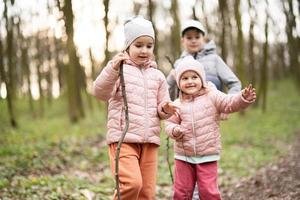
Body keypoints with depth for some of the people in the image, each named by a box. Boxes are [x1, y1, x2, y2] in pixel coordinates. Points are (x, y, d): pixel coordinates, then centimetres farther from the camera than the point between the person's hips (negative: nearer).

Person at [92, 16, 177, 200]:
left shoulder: (157, 76, 14)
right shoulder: (119, 69, 0)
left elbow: (162, 108, 17)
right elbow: (100, 92, -16)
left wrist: (165, 109, -7)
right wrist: (113, 69, -31)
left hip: (150, 141, 5)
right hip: (123, 139, -5)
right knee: (132, 183, -22)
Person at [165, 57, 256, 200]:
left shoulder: (212, 96, -3)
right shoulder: (177, 105, 2)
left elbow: (230, 103, -13)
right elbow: (170, 124, 6)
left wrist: (244, 98, -32)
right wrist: (175, 131, -16)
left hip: (208, 156, -2)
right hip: (183, 156, 2)